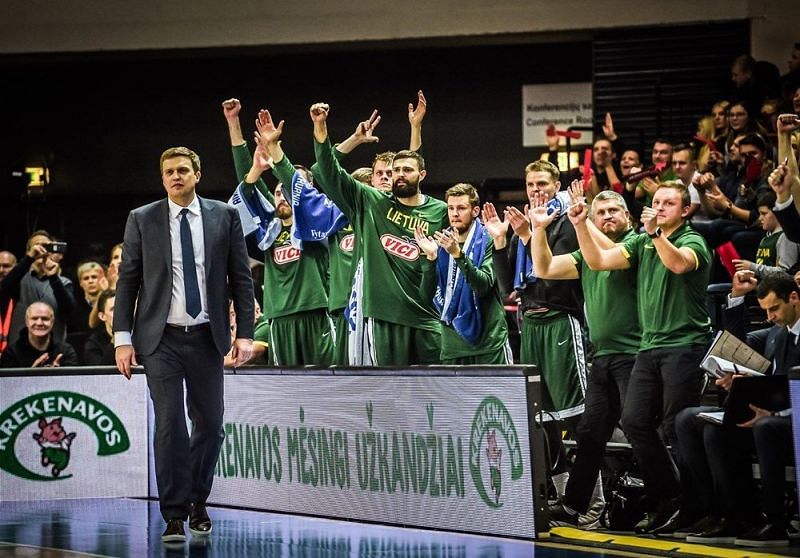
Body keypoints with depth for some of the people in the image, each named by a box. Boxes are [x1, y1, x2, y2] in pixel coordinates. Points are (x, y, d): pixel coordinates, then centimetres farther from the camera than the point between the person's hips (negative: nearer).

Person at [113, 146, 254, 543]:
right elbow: (127, 281, 4)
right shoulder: (142, 220, 3)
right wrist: (123, 338, -2)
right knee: (169, 425, -7)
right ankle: (175, 515, 1)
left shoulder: (224, 217, 5)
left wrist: (244, 332, -1)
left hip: (206, 336, 1)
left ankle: (197, 502, 26)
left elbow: (241, 278, 6)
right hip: (161, 339, -1)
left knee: (210, 424, 5)